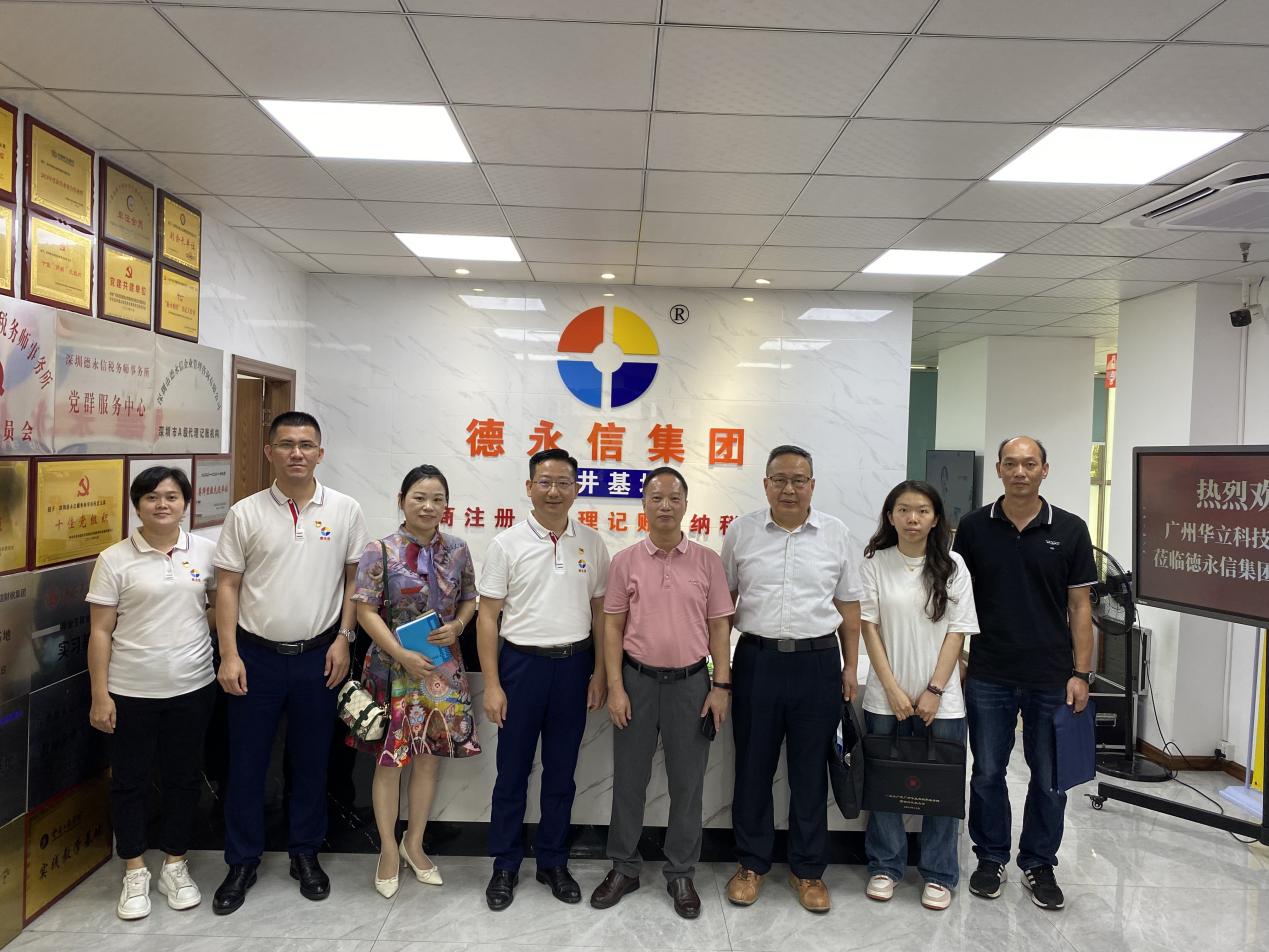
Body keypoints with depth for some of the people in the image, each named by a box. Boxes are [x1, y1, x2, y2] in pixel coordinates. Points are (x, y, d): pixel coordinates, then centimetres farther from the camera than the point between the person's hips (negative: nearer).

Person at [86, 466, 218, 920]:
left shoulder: (206, 551, 0)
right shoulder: (115, 559, -6)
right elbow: (100, 632, -5)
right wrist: (100, 695, -7)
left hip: (192, 687, 2)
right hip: (131, 691, -1)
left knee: (183, 778, 13)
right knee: (130, 781, 11)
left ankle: (175, 866, 30)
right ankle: (135, 873, 28)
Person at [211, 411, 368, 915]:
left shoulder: (345, 510, -2)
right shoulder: (246, 512, -3)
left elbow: (354, 577, 4)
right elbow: (228, 586, -1)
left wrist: (343, 638, -3)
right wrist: (228, 654, -6)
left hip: (317, 656, 0)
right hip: (256, 654, 0)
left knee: (311, 760, 12)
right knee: (246, 763, 9)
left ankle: (305, 854, 30)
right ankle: (242, 862, 26)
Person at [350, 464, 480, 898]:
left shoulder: (457, 550, 1)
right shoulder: (380, 551, -9)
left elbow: (470, 599, 11)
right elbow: (365, 610, -11)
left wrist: (457, 625, -11)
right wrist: (402, 655, -19)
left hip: (443, 668, 4)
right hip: (394, 667, -3)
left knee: (431, 755, 12)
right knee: (390, 758, 6)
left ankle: (414, 843, 31)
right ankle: (389, 849, 25)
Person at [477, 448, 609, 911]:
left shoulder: (592, 543, 2)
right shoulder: (507, 544, -6)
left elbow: (599, 611, 7)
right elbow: (488, 617, -5)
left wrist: (598, 673, 3)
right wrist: (492, 684, -8)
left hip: (574, 665, 2)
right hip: (522, 663, -2)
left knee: (561, 773, 13)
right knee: (513, 771, 9)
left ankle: (553, 862, 29)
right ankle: (505, 866, 25)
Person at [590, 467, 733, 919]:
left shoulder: (707, 560, 0)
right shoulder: (625, 561, -1)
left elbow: (719, 625, 2)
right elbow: (612, 627, 1)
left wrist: (721, 686, -3)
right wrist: (615, 687, -5)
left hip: (690, 682, 0)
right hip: (637, 679, 0)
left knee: (687, 783, 9)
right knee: (628, 779, 10)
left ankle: (681, 874, 26)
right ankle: (623, 868, 27)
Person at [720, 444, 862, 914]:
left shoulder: (836, 534, 2)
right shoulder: (741, 532, 1)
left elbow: (848, 606, 7)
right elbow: (724, 600, 7)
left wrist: (851, 667, 4)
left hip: (818, 663, 0)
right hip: (757, 659, 0)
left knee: (810, 771, 10)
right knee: (753, 767, 10)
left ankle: (808, 870, 26)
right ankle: (752, 863, 27)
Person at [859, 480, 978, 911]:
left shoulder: (953, 566, -1)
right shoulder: (875, 563, -2)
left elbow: (957, 632, -2)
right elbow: (869, 627, -3)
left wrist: (934, 691, -8)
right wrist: (893, 689, -9)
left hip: (940, 700, 0)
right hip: (886, 697, 0)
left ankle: (939, 874, 23)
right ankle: (885, 866, 25)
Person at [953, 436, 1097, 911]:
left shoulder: (1070, 529, -1)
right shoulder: (974, 527, 0)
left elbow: (1080, 605, 1)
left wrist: (1081, 673, -4)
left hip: (1051, 676, 0)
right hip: (988, 675, 0)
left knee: (1049, 778, 10)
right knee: (987, 773, 9)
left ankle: (1039, 864, 28)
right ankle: (991, 858, 27)